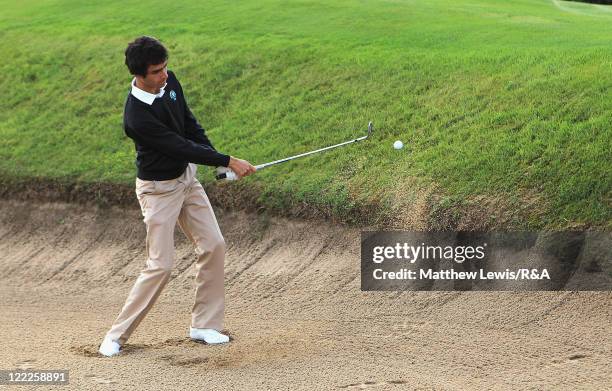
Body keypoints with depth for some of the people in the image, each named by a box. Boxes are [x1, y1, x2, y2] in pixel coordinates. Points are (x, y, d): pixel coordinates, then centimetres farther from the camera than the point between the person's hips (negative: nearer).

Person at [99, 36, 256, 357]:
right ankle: (117, 335, 5)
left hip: (187, 177, 8)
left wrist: (215, 158, -5)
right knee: (160, 266, -8)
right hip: (159, 188, -8)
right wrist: (227, 161, -23)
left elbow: (189, 123, 7)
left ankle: (204, 325, 14)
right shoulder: (137, 116, -31)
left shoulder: (169, 81, -6)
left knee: (213, 246, 3)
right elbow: (180, 147, -27)